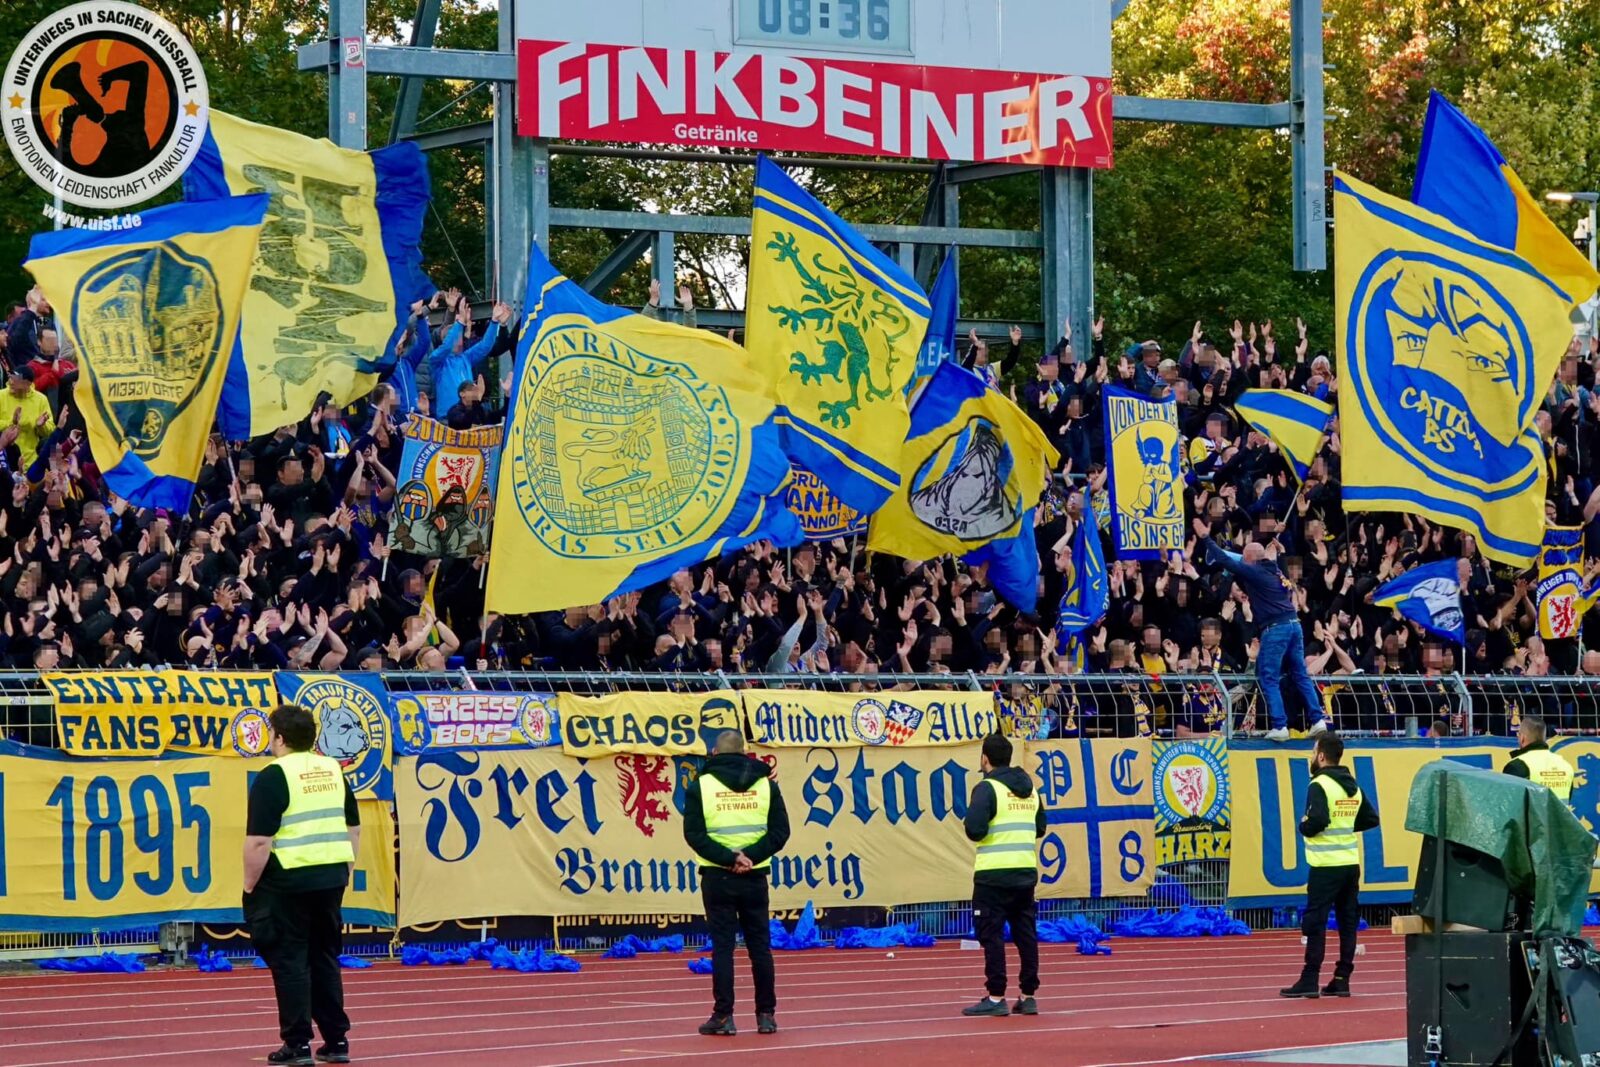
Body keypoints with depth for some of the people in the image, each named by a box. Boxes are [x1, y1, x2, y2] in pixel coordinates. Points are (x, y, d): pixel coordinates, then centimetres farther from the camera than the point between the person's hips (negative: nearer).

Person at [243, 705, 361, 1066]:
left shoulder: (274, 776, -11)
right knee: (325, 957, 15)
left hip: (290, 878, -7)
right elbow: (354, 828, 17)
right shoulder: (332, 769, 11)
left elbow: (259, 841, -16)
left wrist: (249, 884, -6)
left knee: (290, 960, 1)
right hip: (332, 877, 7)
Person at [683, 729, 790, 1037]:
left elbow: (694, 834, -9)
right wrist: (750, 856, -9)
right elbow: (780, 831, -1)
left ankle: (723, 1016, -3)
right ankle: (766, 1015, 10)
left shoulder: (701, 785, -1)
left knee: (722, 946, 0)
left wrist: (729, 858, -13)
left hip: (717, 877, -2)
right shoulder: (765, 784, 5)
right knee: (759, 945, 8)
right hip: (755, 877, 2)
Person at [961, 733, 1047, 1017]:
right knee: (1025, 933, 10)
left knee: (991, 933, -2)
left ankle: (996, 998, -5)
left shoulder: (987, 788, -10)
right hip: (1026, 871, 7)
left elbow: (975, 830, -18)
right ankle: (1028, 996, 11)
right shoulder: (1029, 787, 12)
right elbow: (1040, 828, 20)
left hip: (994, 873, -6)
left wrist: (975, 832, 3)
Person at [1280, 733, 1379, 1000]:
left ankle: (1310, 981, -6)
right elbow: (1371, 819, 15)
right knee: (1348, 922, 8)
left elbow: (1318, 820, -24)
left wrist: (1304, 827, -5)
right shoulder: (1353, 786, 11)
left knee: (1315, 922, -4)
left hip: (1326, 865, -7)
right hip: (1351, 863, 7)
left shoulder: (1319, 785, -12)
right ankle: (1342, 980, 10)